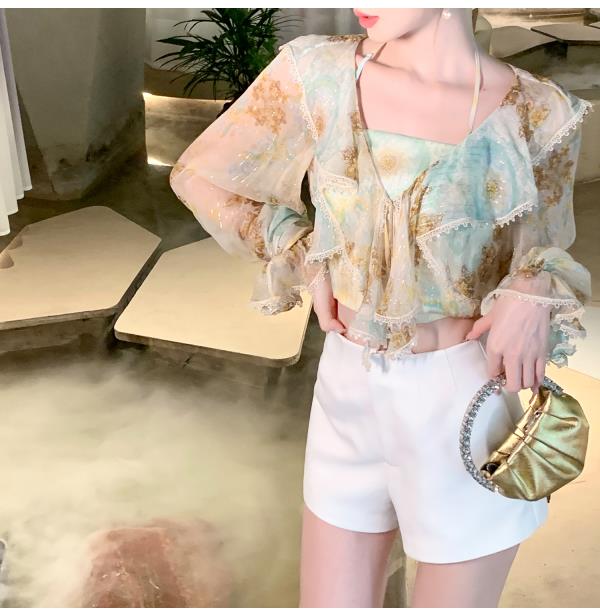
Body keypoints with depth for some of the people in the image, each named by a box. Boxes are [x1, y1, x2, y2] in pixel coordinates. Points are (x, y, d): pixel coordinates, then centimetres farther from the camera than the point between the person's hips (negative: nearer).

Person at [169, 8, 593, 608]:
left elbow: (544, 257, 6)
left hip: (463, 405, -2)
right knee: (331, 602, 16)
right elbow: (196, 175, 6)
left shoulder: (537, 114, -9)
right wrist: (304, 259, -2)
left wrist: (533, 294, -17)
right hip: (347, 393, 2)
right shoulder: (317, 73, -6)